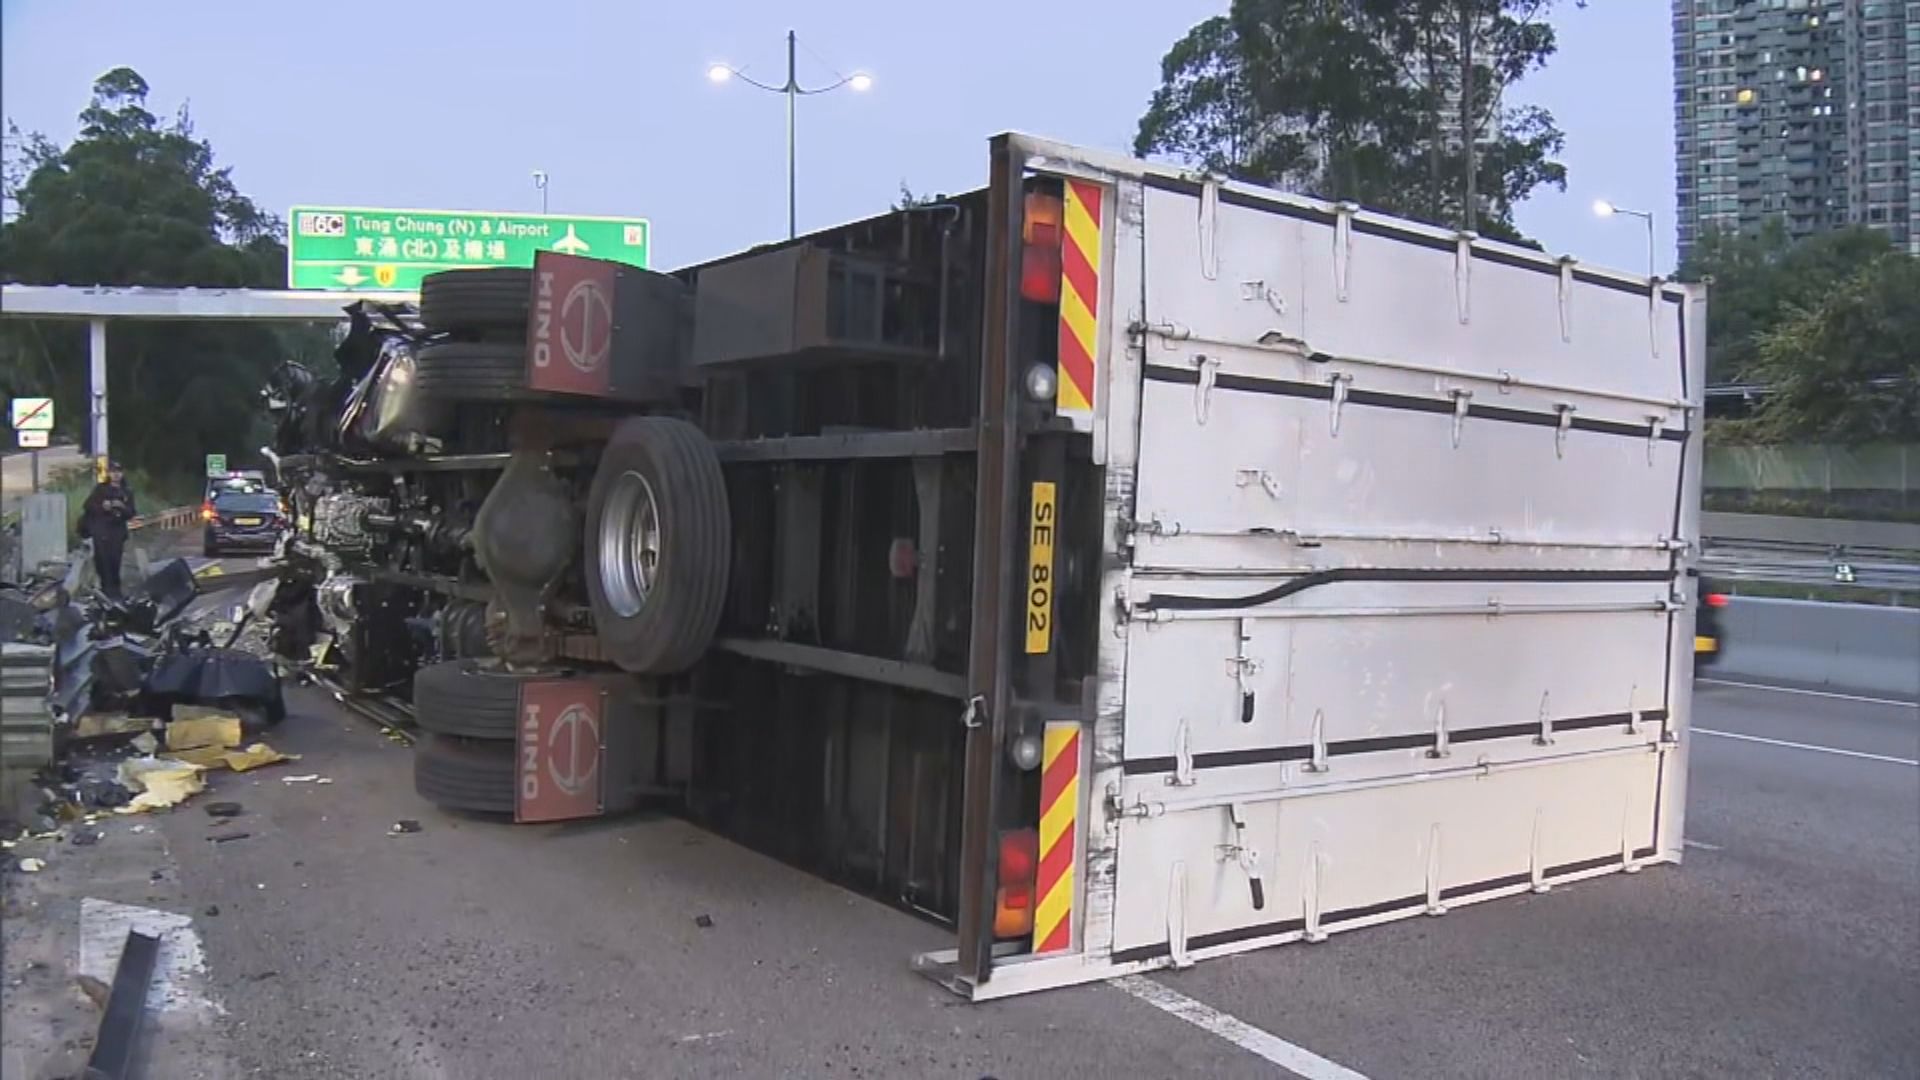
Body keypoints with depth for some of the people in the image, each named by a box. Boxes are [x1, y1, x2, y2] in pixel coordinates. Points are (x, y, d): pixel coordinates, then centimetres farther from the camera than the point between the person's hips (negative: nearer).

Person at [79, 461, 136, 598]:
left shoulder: (127, 493, 15)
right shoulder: (100, 488, 8)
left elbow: (130, 514, 8)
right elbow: (88, 506, 0)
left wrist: (123, 507, -11)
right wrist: (102, 506, -16)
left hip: (118, 532, 2)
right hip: (101, 531, -2)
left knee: (115, 561, 0)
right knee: (103, 561, -9)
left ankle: (114, 589, 9)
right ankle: (107, 589, -6)